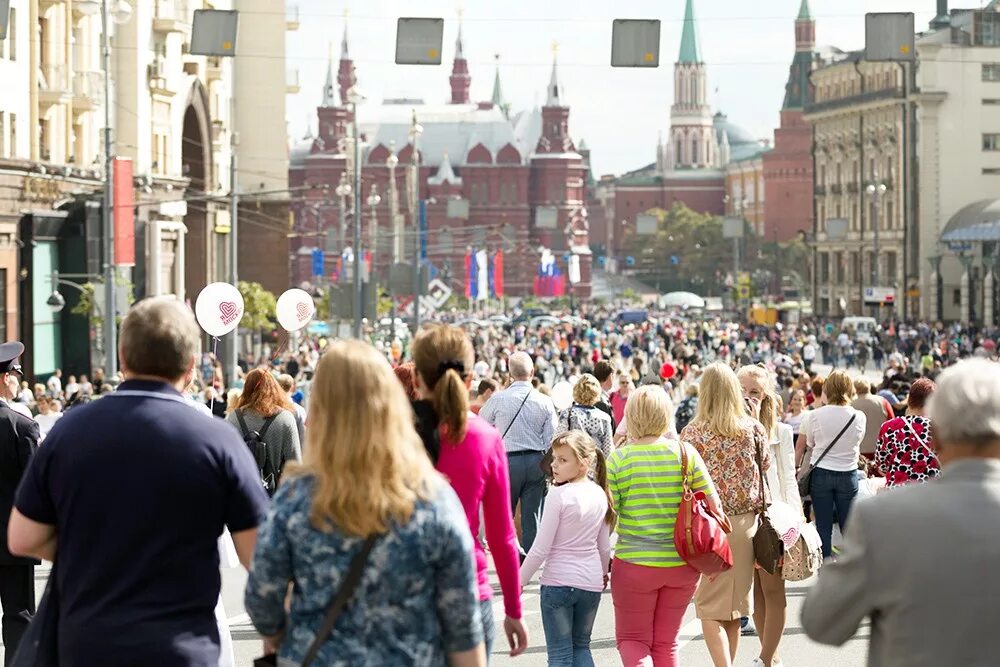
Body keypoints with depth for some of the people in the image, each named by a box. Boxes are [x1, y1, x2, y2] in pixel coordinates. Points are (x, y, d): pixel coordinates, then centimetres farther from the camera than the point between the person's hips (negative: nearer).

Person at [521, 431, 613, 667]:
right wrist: (603, 574, 30)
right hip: (592, 582, 6)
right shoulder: (599, 495, 4)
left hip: (558, 581, -6)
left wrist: (519, 581, -4)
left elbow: (541, 548, -14)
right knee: (581, 646, 19)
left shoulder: (558, 495, -15)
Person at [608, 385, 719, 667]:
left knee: (631, 640, 11)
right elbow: (714, 507, -1)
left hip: (635, 564, -2)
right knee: (666, 643, 17)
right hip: (682, 564, 3)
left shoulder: (618, 459, -8)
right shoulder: (685, 453, -3)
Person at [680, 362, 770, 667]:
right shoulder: (752, 428, -2)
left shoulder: (693, 433, -9)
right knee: (733, 606, 15)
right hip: (744, 520, 3)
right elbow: (765, 465, 15)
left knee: (709, 607, 1)